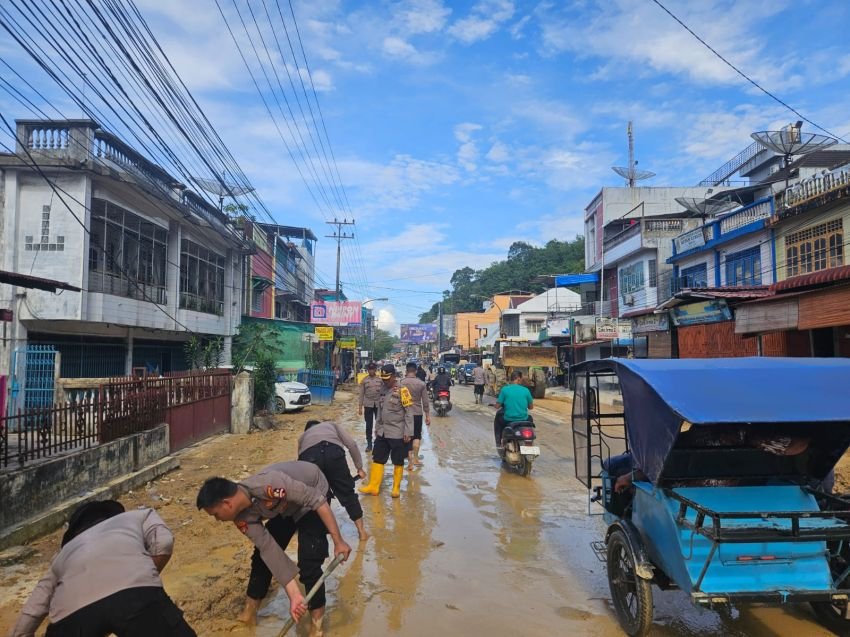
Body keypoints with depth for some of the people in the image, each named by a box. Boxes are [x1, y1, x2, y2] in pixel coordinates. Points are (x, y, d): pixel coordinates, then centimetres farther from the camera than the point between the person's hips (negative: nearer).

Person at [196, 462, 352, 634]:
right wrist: (294, 595, -24)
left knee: (309, 563, -14)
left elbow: (316, 499, -34)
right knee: (262, 554, 7)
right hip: (286, 506, 6)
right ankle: (249, 613, 27)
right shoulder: (243, 518, -18)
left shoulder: (268, 485, -41)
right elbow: (270, 549, -20)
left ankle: (317, 622, 5)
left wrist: (338, 541, -30)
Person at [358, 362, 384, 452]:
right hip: (368, 405, 0)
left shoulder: (380, 379, 2)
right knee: (369, 425, 5)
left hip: (379, 404, 0)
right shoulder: (364, 380, 1)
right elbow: (362, 394, 2)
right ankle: (369, 444, 13)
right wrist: (360, 407, -1)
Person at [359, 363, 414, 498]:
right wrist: (377, 428, 19)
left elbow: (409, 412, -13)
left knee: (398, 462, 5)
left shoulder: (402, 391, -12)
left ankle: (396, 488, 19)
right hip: (382, 432, 7)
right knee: (377, 459, 8)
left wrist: (408, 432, -16)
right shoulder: (384, 391, 10)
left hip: (398, 434, -7)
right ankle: (373, 486, 17)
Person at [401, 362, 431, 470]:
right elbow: (425, 401, -3)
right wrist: (427, 415, 5)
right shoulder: (421, 383, -4)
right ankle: (415, 458, 10)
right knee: (417, 436, 17)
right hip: (418, 413, 0)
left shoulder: (401, 383, -7)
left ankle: (410, 462, 5)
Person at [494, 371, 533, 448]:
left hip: (508, 420, -1)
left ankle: (498, 443, 27)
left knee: (497, 419, 32)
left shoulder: (505, 389, -7)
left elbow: (497, 406, -4)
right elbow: (531, 407, 6)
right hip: (523, 419, 1)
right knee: (529, 418, 37)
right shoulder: (525, 390, -3)